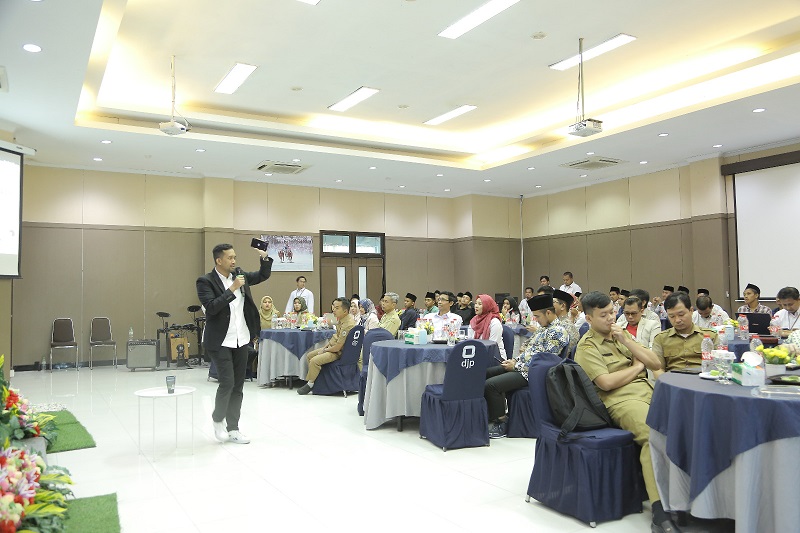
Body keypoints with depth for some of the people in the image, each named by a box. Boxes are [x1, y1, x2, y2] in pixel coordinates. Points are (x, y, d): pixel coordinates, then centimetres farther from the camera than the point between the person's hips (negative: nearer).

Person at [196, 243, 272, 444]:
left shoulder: (239, 275, 7)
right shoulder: (205, 281, -9)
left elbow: (263, 275, 17)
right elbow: (211, 307, -22)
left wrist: (265, 259, 0)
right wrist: (232, 289, -23)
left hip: (242, 340, 6)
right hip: (220, 342, -6)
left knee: (238, 386, 8)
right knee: (227, 383, -12)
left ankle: (232, 428, 18)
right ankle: (218, 419, 15)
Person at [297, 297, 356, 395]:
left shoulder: (347, 325, -28)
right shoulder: (342, 319, 3)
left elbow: (338, 347, -27)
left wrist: (325, 350, -12)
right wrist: (325, 347, 5)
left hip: (339, 352, -11)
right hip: (332, 347, 11)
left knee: (314, 361, -22)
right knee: (309, 355, 13)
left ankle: (310, 384, -5)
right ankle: (312, 376, 19)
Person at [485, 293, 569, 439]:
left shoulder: (557, 332, -16)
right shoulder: (543, 328, 15)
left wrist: (515, 366, -15)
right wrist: (514, 360, 6)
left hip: (530, 373, -11)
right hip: (520, 365, 11)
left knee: (491, 385, -23)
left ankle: (501, 423, -6)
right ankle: (494, 414, 17)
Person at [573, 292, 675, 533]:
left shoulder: (622, 334, 21)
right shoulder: (587, 346, 2)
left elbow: (656, 364, 15)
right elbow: (606, 382, -11)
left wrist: (626, 341, 3)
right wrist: (636, 366, 4)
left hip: (648, 390, 6)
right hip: (621, 399, -6)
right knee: (654, 434, -35)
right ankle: (660, 512, -35)